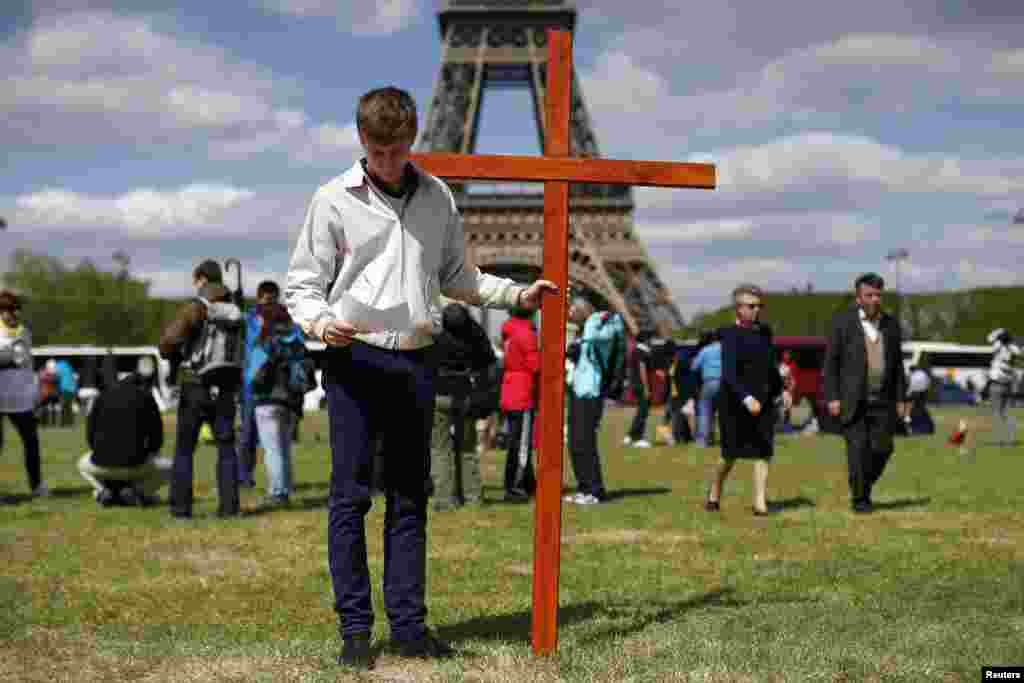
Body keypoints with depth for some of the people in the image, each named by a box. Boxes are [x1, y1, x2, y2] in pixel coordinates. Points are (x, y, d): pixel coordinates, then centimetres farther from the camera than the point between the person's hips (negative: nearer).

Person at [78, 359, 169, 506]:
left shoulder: (104, 396, 15)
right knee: (168, 466, 23)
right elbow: (156, 438, 8)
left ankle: (104, 490, 8)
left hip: (102, 465, 3)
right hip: (135, 465, -3)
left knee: (83, 464, 37)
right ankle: (138, 490, 0)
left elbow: (90, 435, 15)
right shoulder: (145, 398, 7)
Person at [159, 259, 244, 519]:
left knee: (184, 449, 6)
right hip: (225, 389, 4)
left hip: (196, 387, -4)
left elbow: (169, 340, -17)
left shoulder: (197, 308, -10)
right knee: (226, 447, 8)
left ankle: (181, 506, 4)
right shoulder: (235, 312, 8)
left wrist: (174, 356, 4)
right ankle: (229, 505, 0)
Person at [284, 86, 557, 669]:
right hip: (355, 358, -3)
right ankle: (355, 627, 0)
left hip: (416, 359, 4)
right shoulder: (334, 201, 0)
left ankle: (409, 623, 12)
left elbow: (457, 277, 21)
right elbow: (303, 285, 2)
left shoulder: (438, 198, 10)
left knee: (410, 496, 7)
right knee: (351, 494, -5)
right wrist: (320, 323, -18)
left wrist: (516, 294, 10)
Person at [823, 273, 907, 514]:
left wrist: (900, 399, 5)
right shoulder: (842, 321, -5)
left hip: (882, 399, 4)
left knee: (882, 448, 0)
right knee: (858, 448, -8)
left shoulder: (891, 324, 7)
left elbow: (897, 364, 11)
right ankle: (859, 498, 4)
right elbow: (831, 361, -6)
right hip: (852, 399, -4)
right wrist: (832, 397, -12)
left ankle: (864, 487, 23)